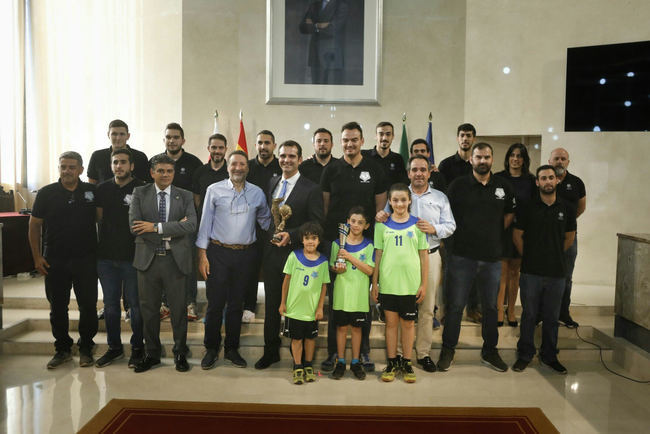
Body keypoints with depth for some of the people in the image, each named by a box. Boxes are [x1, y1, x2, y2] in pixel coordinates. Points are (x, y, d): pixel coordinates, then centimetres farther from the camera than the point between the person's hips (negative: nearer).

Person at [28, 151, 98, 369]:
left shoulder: (92, 191, 2)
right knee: (58, 308, 10)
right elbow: (34, 225, 6)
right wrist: (37, 257, 0)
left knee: (88, 306, 3)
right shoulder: (46, 193, 1)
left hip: (85, 259, 0)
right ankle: (62, 349, 25)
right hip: (55, 261, 1)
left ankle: (86, 348, 19)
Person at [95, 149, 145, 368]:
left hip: (133, 256, -4)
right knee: (110, 304, 12)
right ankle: (114, 347, 25)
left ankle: (137, 347, 19)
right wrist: (103, 243, 9)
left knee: (135, 303, 5)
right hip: (106, 256, 5)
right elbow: (99, 218, 16)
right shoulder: (103, 189, 8)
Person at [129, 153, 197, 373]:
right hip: (148, 259, 1)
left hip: (176, 259, 0)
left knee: (178, 308, 7)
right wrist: (173, 229, -13)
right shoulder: (139, 194, 4)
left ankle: (180, 353, 23)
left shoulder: (185, 196, 4)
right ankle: (151, 353, 26)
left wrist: (156, 227, -17)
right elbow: (135, 226, -9)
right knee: (148, 309, 11)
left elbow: (191, 225, -12)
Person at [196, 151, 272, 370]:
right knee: (215, 303, 1)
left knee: (237, 304, 10)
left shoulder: (257, 193, 7)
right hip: (218, 253, -2)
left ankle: (232, 348, 24)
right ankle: (211, 349, 17)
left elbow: (265, 220, 16)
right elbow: (205, 222, 1)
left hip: (244, 255, 2)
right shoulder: (214, 190, 1)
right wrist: (202, 254, -3)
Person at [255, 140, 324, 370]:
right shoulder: (271, 183, 11)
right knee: (271, 305, 13)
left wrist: (291, 236, -21)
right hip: (271, 254, 5)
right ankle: (271, 351, 28)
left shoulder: (311, 189, -7)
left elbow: (316, 226, -10)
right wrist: (266, 241, 5)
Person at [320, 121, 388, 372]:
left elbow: (380, 206, 7)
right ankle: (333, 351, 16)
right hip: (335, 240, 0)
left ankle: (364, 351, 19)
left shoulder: (374, 170, 5)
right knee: (334, 297, 4)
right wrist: (323, 236, 1)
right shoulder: (331, 170, 6)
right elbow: (324, 206, 8)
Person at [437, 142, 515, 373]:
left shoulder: (503, 187, 6)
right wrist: (461, 235, 0)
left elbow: (509, 214, 19)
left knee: (491, 306, 13)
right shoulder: (458, 185, -1)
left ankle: (489, 351, 28)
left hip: (492, 257, 3)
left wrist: (494, 234, 9)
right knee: (455, 305, 3)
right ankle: (448, 350, 18)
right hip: (462, 256, -2)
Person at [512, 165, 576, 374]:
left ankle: (549, 356, 25)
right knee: (529, 315, 5)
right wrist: (528, 257, 6)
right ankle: (525, 354, 18)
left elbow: (569, 238, 15)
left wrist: (554, 255, 13)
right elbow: (517, 235, 5)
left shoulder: (567, 208, 5)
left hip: (556, 272, 2)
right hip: (531, 271, -2)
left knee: (552, 317, 11)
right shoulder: (527, 208, -1)